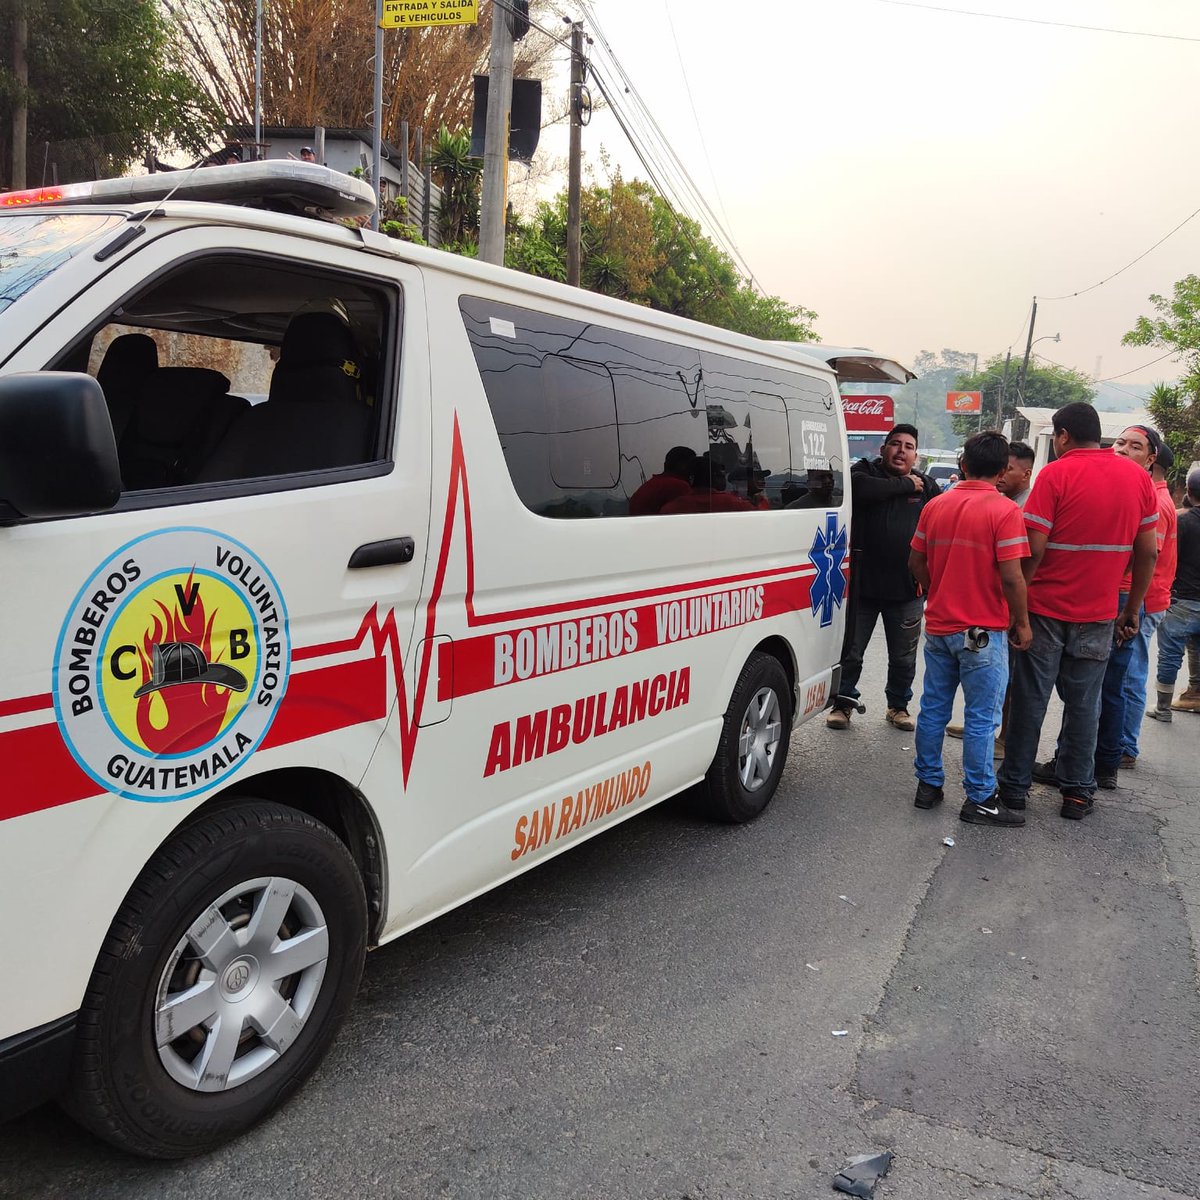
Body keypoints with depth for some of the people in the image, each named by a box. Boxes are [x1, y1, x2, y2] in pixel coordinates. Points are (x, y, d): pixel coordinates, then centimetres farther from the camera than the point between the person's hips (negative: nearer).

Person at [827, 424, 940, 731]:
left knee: (904, 658, 15)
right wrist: (905, 485, -16)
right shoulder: (865, 471, -1)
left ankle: (898, 706, 33)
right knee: (850, 652, 7)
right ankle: (843, 704, 24)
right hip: (862, 585, -3)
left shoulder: (927, 487, 8)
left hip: (906, 590, 3)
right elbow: (858, 487, -25)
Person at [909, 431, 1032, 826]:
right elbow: (1011, 576, -18)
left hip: (938, 626, 6)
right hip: (983, 632, -6)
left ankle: (928, 785, 24)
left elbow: (916, 563, 10)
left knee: (934, 708, 14)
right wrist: (1021, 622, -6)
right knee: (981, 718, 2)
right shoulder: (1004, 510, -13)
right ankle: (979, 800, 10)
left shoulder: (935, 506, 4)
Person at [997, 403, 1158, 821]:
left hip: (1048, 609, -3)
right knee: (1084, 704, 11)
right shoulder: (1138, 477, 4)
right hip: (1099, 614, 4)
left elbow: (1033, 549, -15)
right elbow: (1148, 553, 6)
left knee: (1030, 700, 5)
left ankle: (1015, 786, 13)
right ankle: (1077, 791, 16)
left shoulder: (1056, 474, -10)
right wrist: (1132, 610, 14)